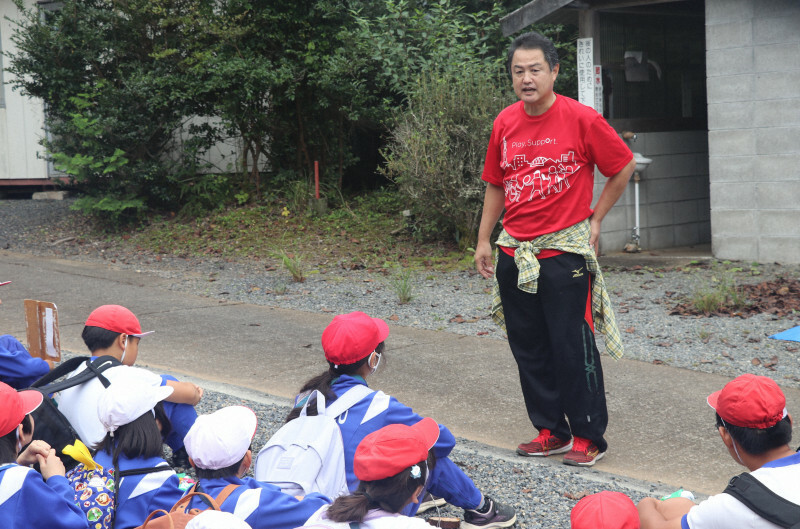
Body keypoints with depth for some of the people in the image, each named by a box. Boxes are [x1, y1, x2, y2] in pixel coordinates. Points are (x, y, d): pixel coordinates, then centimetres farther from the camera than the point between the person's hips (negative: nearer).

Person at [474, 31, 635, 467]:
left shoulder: (581, 119, -9)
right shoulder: (504, 123, 5)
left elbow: (623, 166, 1)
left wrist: (595, 219, 1)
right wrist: (484, 240, 13)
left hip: (565, 253, -5)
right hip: (514, 254, 6)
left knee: (572, 347, -3)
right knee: (528, 348, 10)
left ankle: (588, 437, 10)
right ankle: (551, 432, 23)